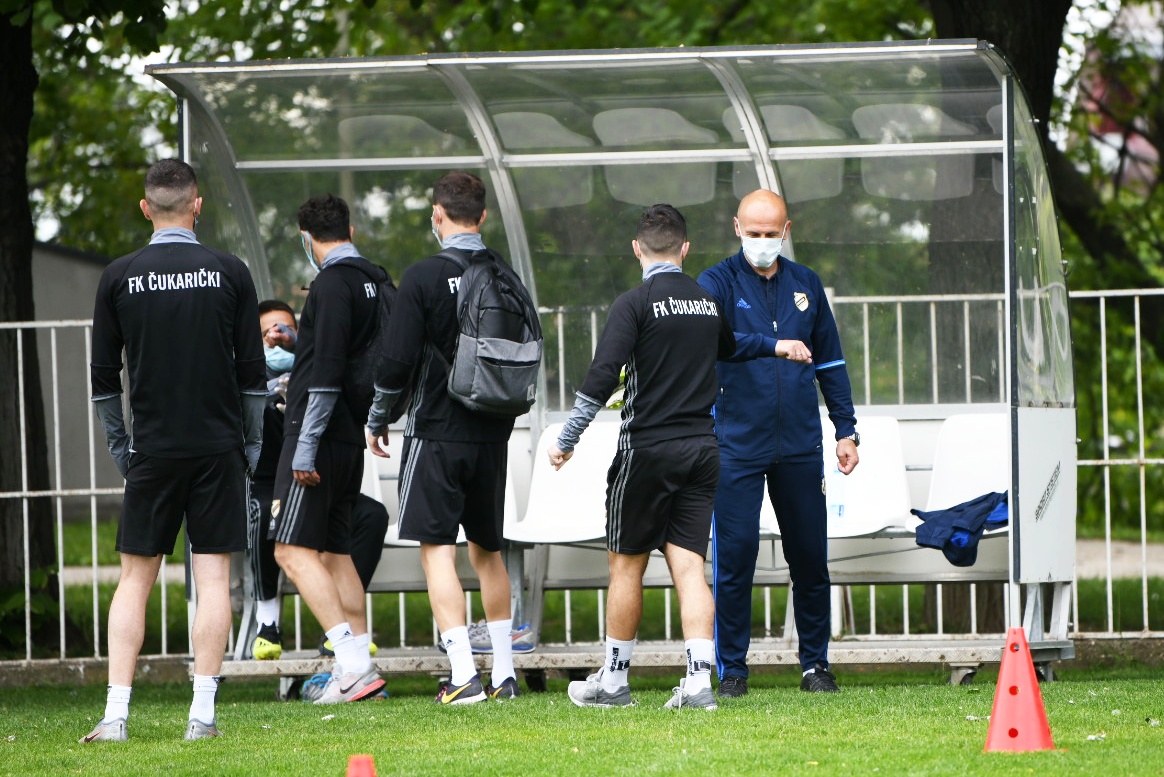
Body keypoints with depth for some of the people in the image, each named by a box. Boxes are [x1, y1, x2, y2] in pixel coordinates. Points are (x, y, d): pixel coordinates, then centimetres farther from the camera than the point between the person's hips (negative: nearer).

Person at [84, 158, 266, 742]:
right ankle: (202, 712, -3)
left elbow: (103, 376, 2)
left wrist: (121, 449, 12)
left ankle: (115, 713, -3)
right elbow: (252, 372, 2)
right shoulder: (229, 273, -1)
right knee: (212, 578, 2)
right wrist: (250, 447, 11)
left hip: (152, 451, 0)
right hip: (218, 446, 0)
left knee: (134, 579, 5)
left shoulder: (119, 278, 0)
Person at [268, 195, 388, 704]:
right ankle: (360, 666, 12)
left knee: (293, 551, -10)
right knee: (335, 551, 14)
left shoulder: (331, 285, -14)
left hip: (319, 435, -9)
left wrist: (305, 447, -19)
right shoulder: (375, 283, 12)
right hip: (351, 440, 9)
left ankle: (354, 662, -19)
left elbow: (327, 372, -20)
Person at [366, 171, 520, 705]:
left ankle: (463, 675, -14)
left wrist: (377, 420, 3)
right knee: (487, 551, 16)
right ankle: (504, 674, 18)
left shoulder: (424, 277, -11)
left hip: (436, 434, -5)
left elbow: (399, 359, -12)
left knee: (438, 550, -4)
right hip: (492, 435, 5)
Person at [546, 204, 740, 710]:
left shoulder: (636, 303, -9)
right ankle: (699, 682, -10)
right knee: (689, 564, 2)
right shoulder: (710, 303, 8)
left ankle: (613, 681, 14)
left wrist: (567, 440, -12)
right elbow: (731, 353, 25)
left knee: (626, 563, 7)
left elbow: (602, 376, -16)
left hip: (648, 446, -4)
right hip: (703, 449, 4)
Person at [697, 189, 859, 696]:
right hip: (738, 444, -3)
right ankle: (732, 669, 3)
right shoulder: (718, 283, -2)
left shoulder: (805, 285, 11)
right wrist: (775, 345, -33)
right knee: (734, 555, -5)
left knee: (810, 557, 5)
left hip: (799, 445, 3)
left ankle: (815, 663, 15)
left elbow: (830, 361, 18)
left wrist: (846, 430, 14)